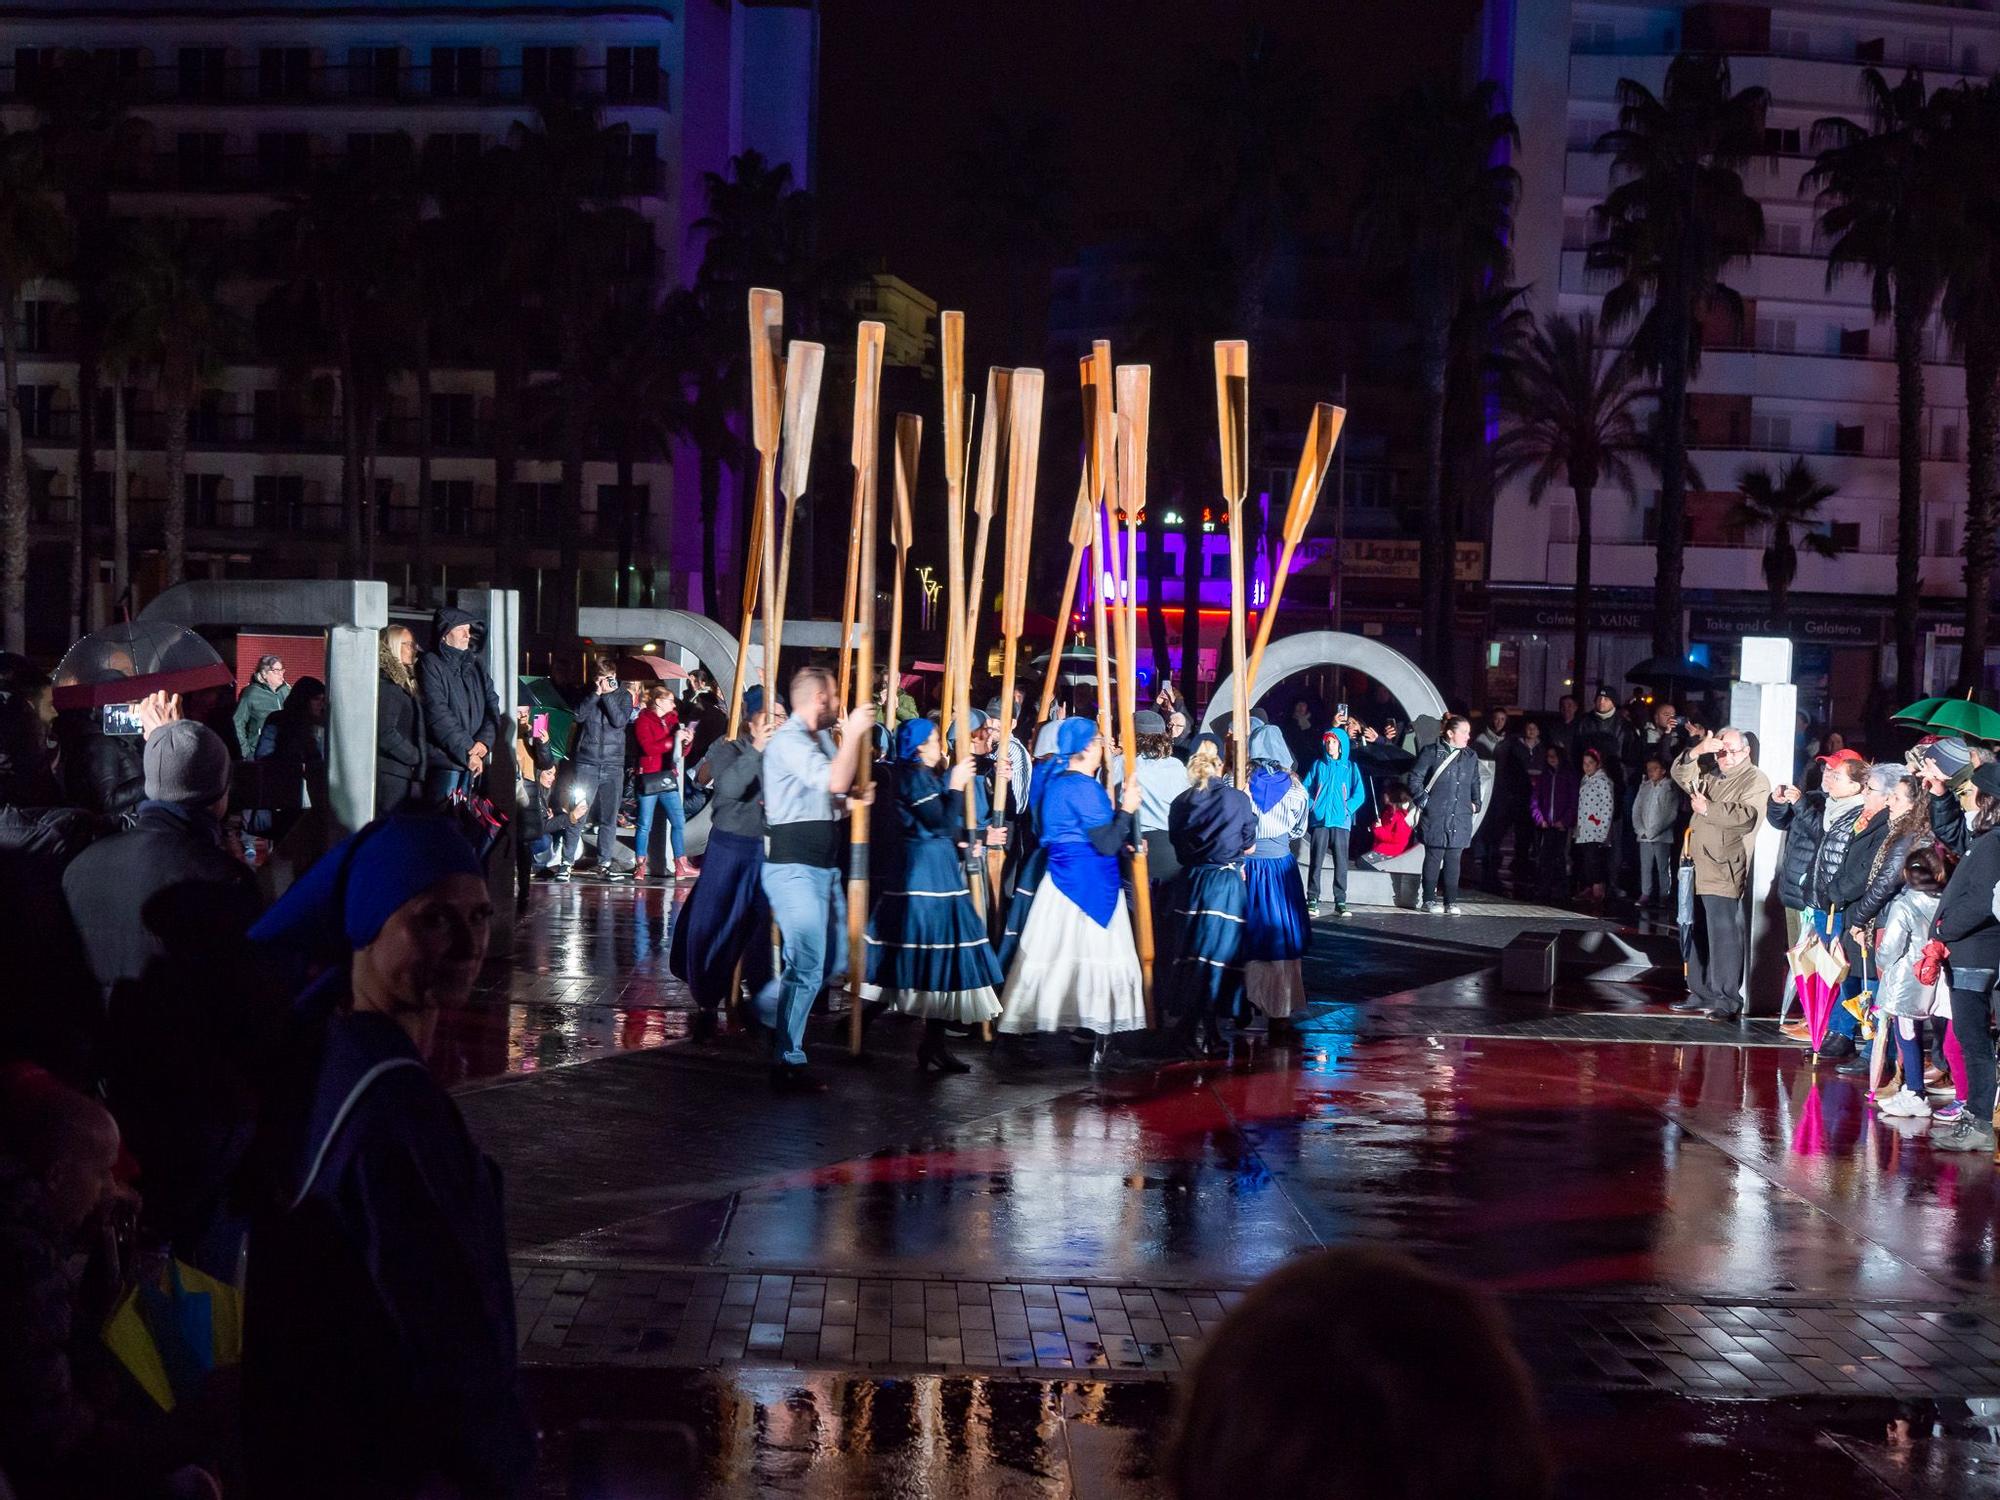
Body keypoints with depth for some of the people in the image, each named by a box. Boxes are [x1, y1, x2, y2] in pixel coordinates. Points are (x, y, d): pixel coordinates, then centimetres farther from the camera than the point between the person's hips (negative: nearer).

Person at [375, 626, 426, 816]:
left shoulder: (406, 684, 20)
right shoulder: (384, 684, -8)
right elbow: (386, 733, -16)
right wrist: (415, 757, -8)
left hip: (408, 775, 9)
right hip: (391, 775, -9)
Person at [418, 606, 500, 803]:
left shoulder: (476, 666, 16)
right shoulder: (431, 665, -4)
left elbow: (492, 706, 11)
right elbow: (438, 715, -12)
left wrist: (485, 741, -7)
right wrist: (467, 751, -14)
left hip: (475, 762, 6)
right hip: (445, 760, -6)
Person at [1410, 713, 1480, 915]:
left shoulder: (1470, 757, 13)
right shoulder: (1431, 752, -2)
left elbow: (1475, 783, 23)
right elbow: (1415, 778, -1)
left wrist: (1475, 804, 12)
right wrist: (1423, 801, -6)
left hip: (1460, 818, 4)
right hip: (1435, 817, -4)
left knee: (1453, 860, 3)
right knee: (1433, 858, 1)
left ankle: (1451, 901, 8)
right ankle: (1430, 900, 9)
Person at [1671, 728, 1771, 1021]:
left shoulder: (1755, 780, -4)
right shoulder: (1711, 777, 23)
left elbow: (1745, 815, -18)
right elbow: (1681, 774, 14)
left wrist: (1707, 809, -11)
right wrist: (1697, 751, -2)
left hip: (1725, 873, -8)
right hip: (1701, 870, 8)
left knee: (1723, 935, -11)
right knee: (1700, 934, 13)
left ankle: (1728, 1000, -9)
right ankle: (1701, 993, 22)